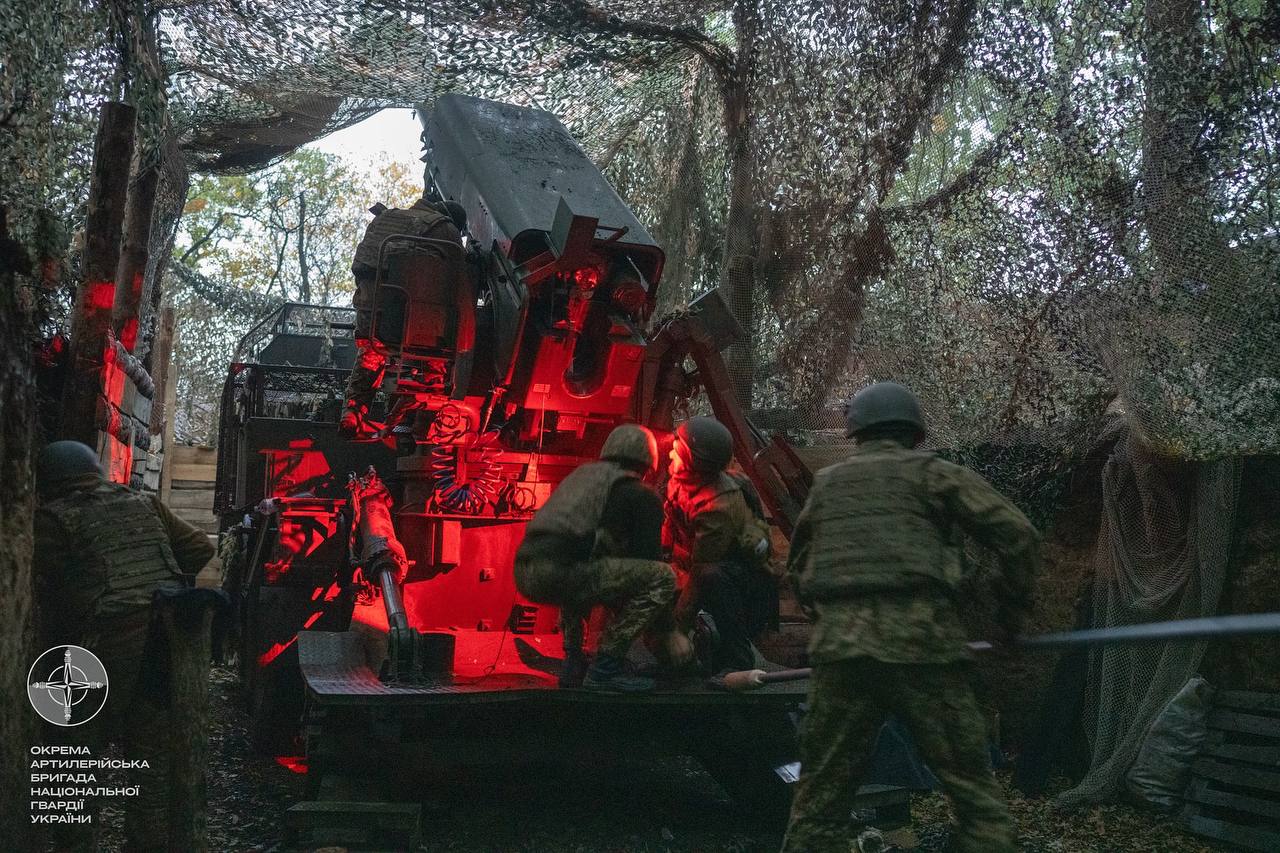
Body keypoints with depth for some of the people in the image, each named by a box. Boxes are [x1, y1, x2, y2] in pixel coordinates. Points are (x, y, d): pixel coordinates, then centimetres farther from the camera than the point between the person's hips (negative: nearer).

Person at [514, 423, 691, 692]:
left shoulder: (582, 474, 32)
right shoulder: (642, 496, 11)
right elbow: (650, 562, 7)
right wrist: (669, 632, 16)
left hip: (525, 573, 8)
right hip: (561, 571, -8)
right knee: (662, 577, 1)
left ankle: (573, 662, 23)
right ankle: (606, 667, -3)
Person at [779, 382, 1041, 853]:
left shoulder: (825, 483, 20)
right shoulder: (932, 473, 9)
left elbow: (798, 567, 29)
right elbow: (1018, 534, 1)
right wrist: (1012, 608, 15)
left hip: (840, 649, 3)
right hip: (919, 644, -3)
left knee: (819, 802, 9)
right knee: (976, 796, 6)